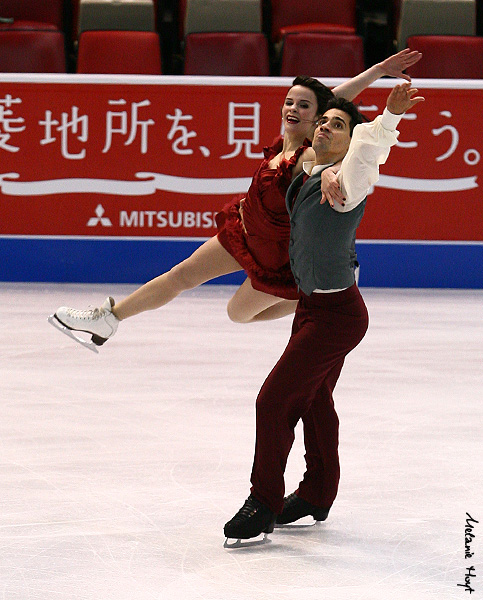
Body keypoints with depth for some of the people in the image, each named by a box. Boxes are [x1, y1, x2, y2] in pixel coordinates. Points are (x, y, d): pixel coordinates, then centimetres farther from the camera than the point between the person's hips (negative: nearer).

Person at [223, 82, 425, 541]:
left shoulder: (345, 182, -24)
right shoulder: (309, 174, 0)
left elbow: (369, 148, -45)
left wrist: (389, 117, -61)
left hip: (335, 314, -10)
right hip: (314, 304, 10)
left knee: (274, 400, -6)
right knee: (314, 400, 23)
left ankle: (265, 503, 8)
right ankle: (317, 495, 41)